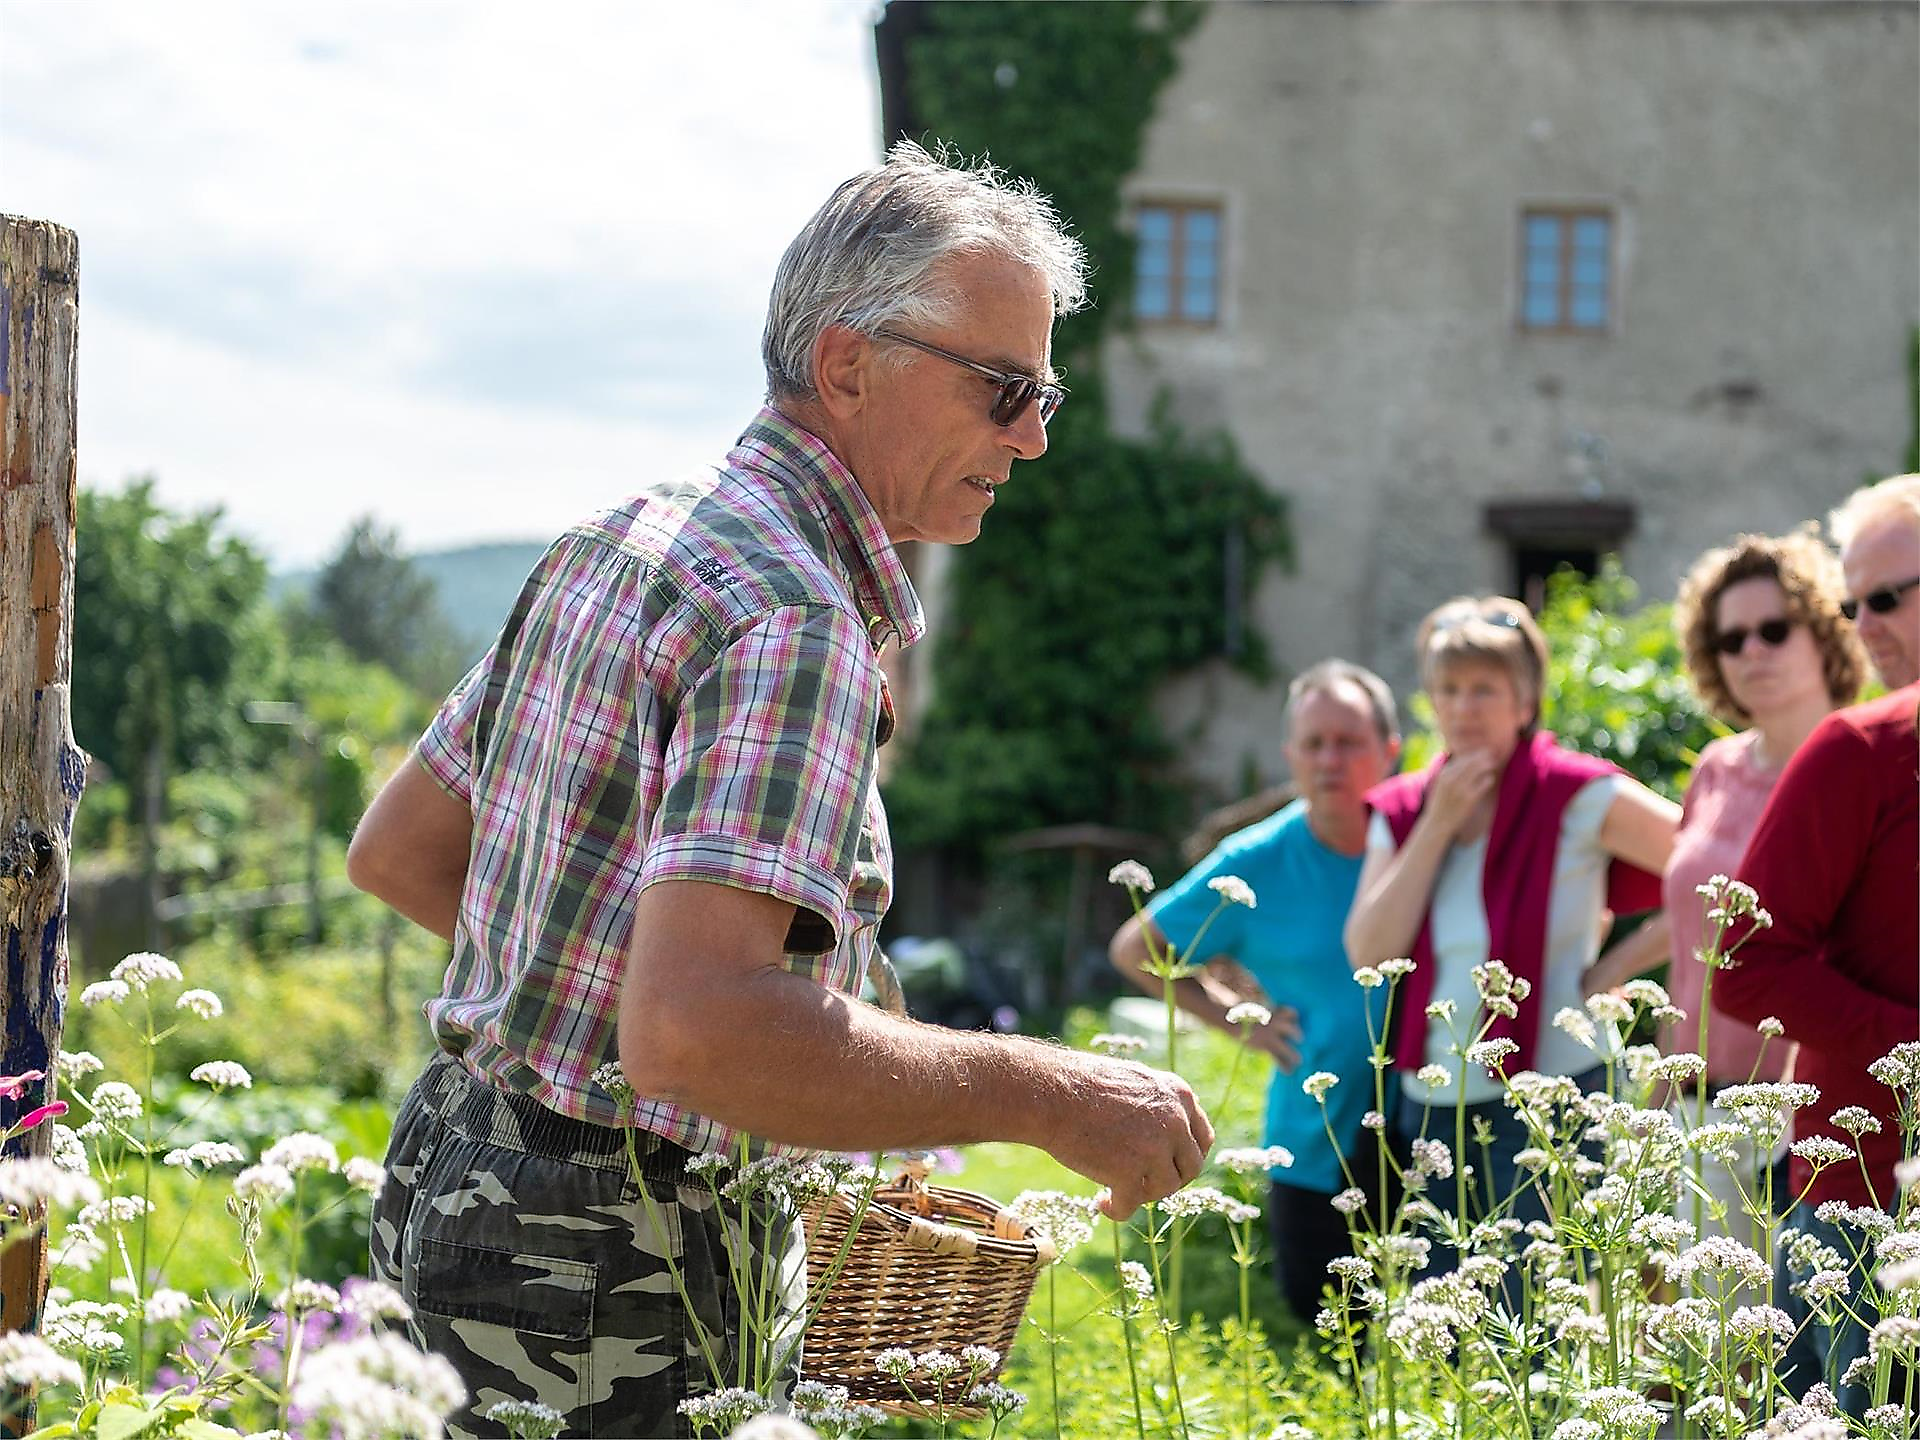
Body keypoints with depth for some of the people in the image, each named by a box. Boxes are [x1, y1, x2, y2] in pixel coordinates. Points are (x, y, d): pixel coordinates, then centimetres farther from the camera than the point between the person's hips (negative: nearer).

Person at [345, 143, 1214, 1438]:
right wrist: (1047, 1096, -27)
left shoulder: (623, 537, 10)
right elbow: (692, 1028, -34)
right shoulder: (795, 623, -21)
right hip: (604, 1277, -10)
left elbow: (399, 850, 18)